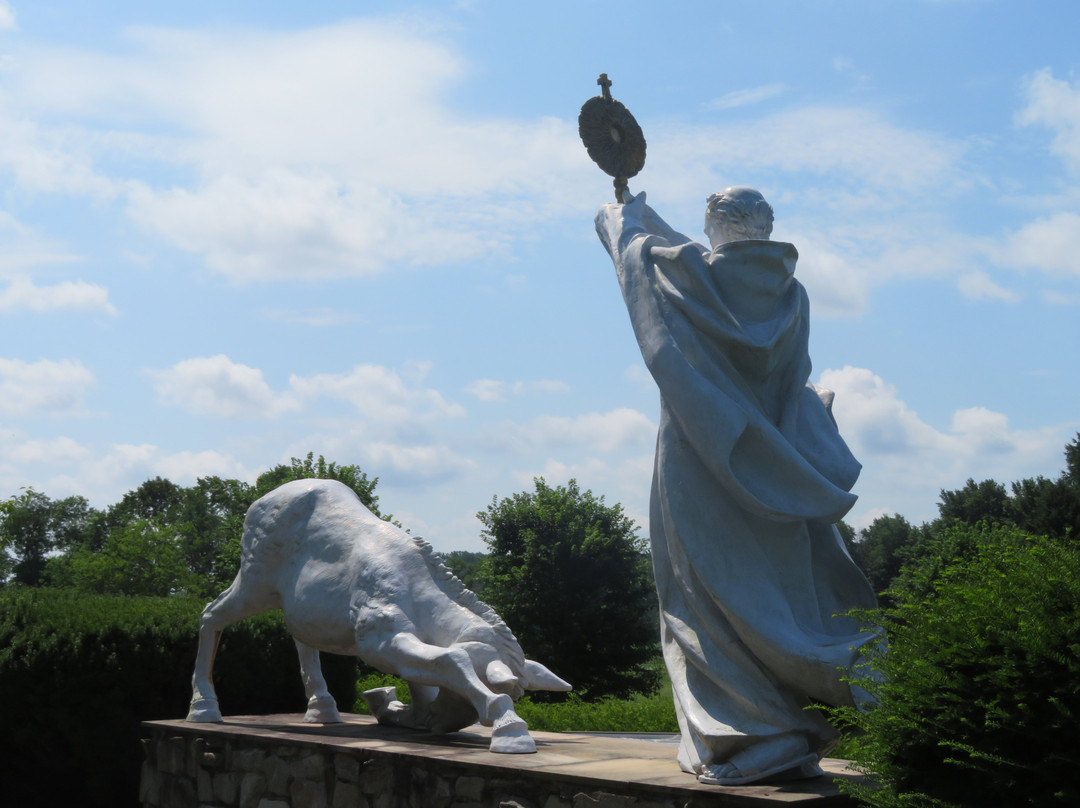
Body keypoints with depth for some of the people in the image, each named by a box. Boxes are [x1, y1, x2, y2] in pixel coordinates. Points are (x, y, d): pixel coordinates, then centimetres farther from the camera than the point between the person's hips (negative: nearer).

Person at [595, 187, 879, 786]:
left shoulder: (689, 273, -4)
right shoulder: (788, 292, 4)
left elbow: (635, 244, 16)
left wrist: (624, 213, 36)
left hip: (700, 468, -5)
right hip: (768, 481, 5)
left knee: (713, 602, -3)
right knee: (776, 597, 9)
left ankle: (745, 741, -7)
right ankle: (792, 746, 8)